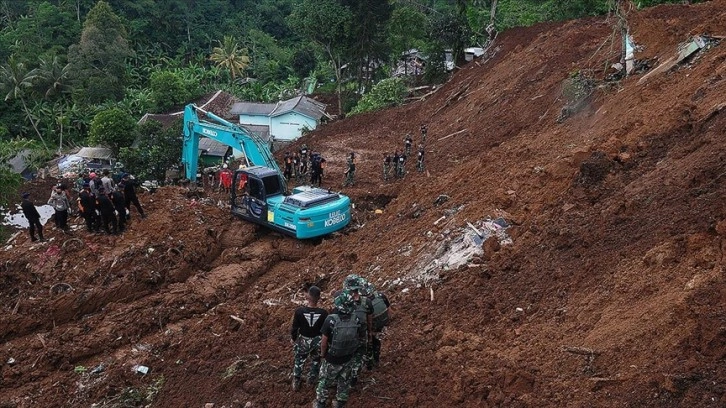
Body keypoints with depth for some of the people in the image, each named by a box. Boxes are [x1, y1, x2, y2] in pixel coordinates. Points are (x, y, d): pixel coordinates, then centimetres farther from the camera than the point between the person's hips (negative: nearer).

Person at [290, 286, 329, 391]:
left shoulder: (299, 311, -27)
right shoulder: (324, 313, -25)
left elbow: (295, 328, -14)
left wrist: (294, 339, 7)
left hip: (303, 341, 0)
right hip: (318, 342, 0)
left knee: (299, 361, 25)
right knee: (316, 361, 29)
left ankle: (296, 383, 41)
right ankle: (312, 379, 49)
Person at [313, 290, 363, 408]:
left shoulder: (331, 320, -30)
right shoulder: (356, 320, -19)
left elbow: (324, 341, -21)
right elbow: (357, 338, -3)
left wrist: (323, 353, -2)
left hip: (331, 359, -3)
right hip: (347, 358, 3)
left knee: (325, 381, 21)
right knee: (344, 382, 25)